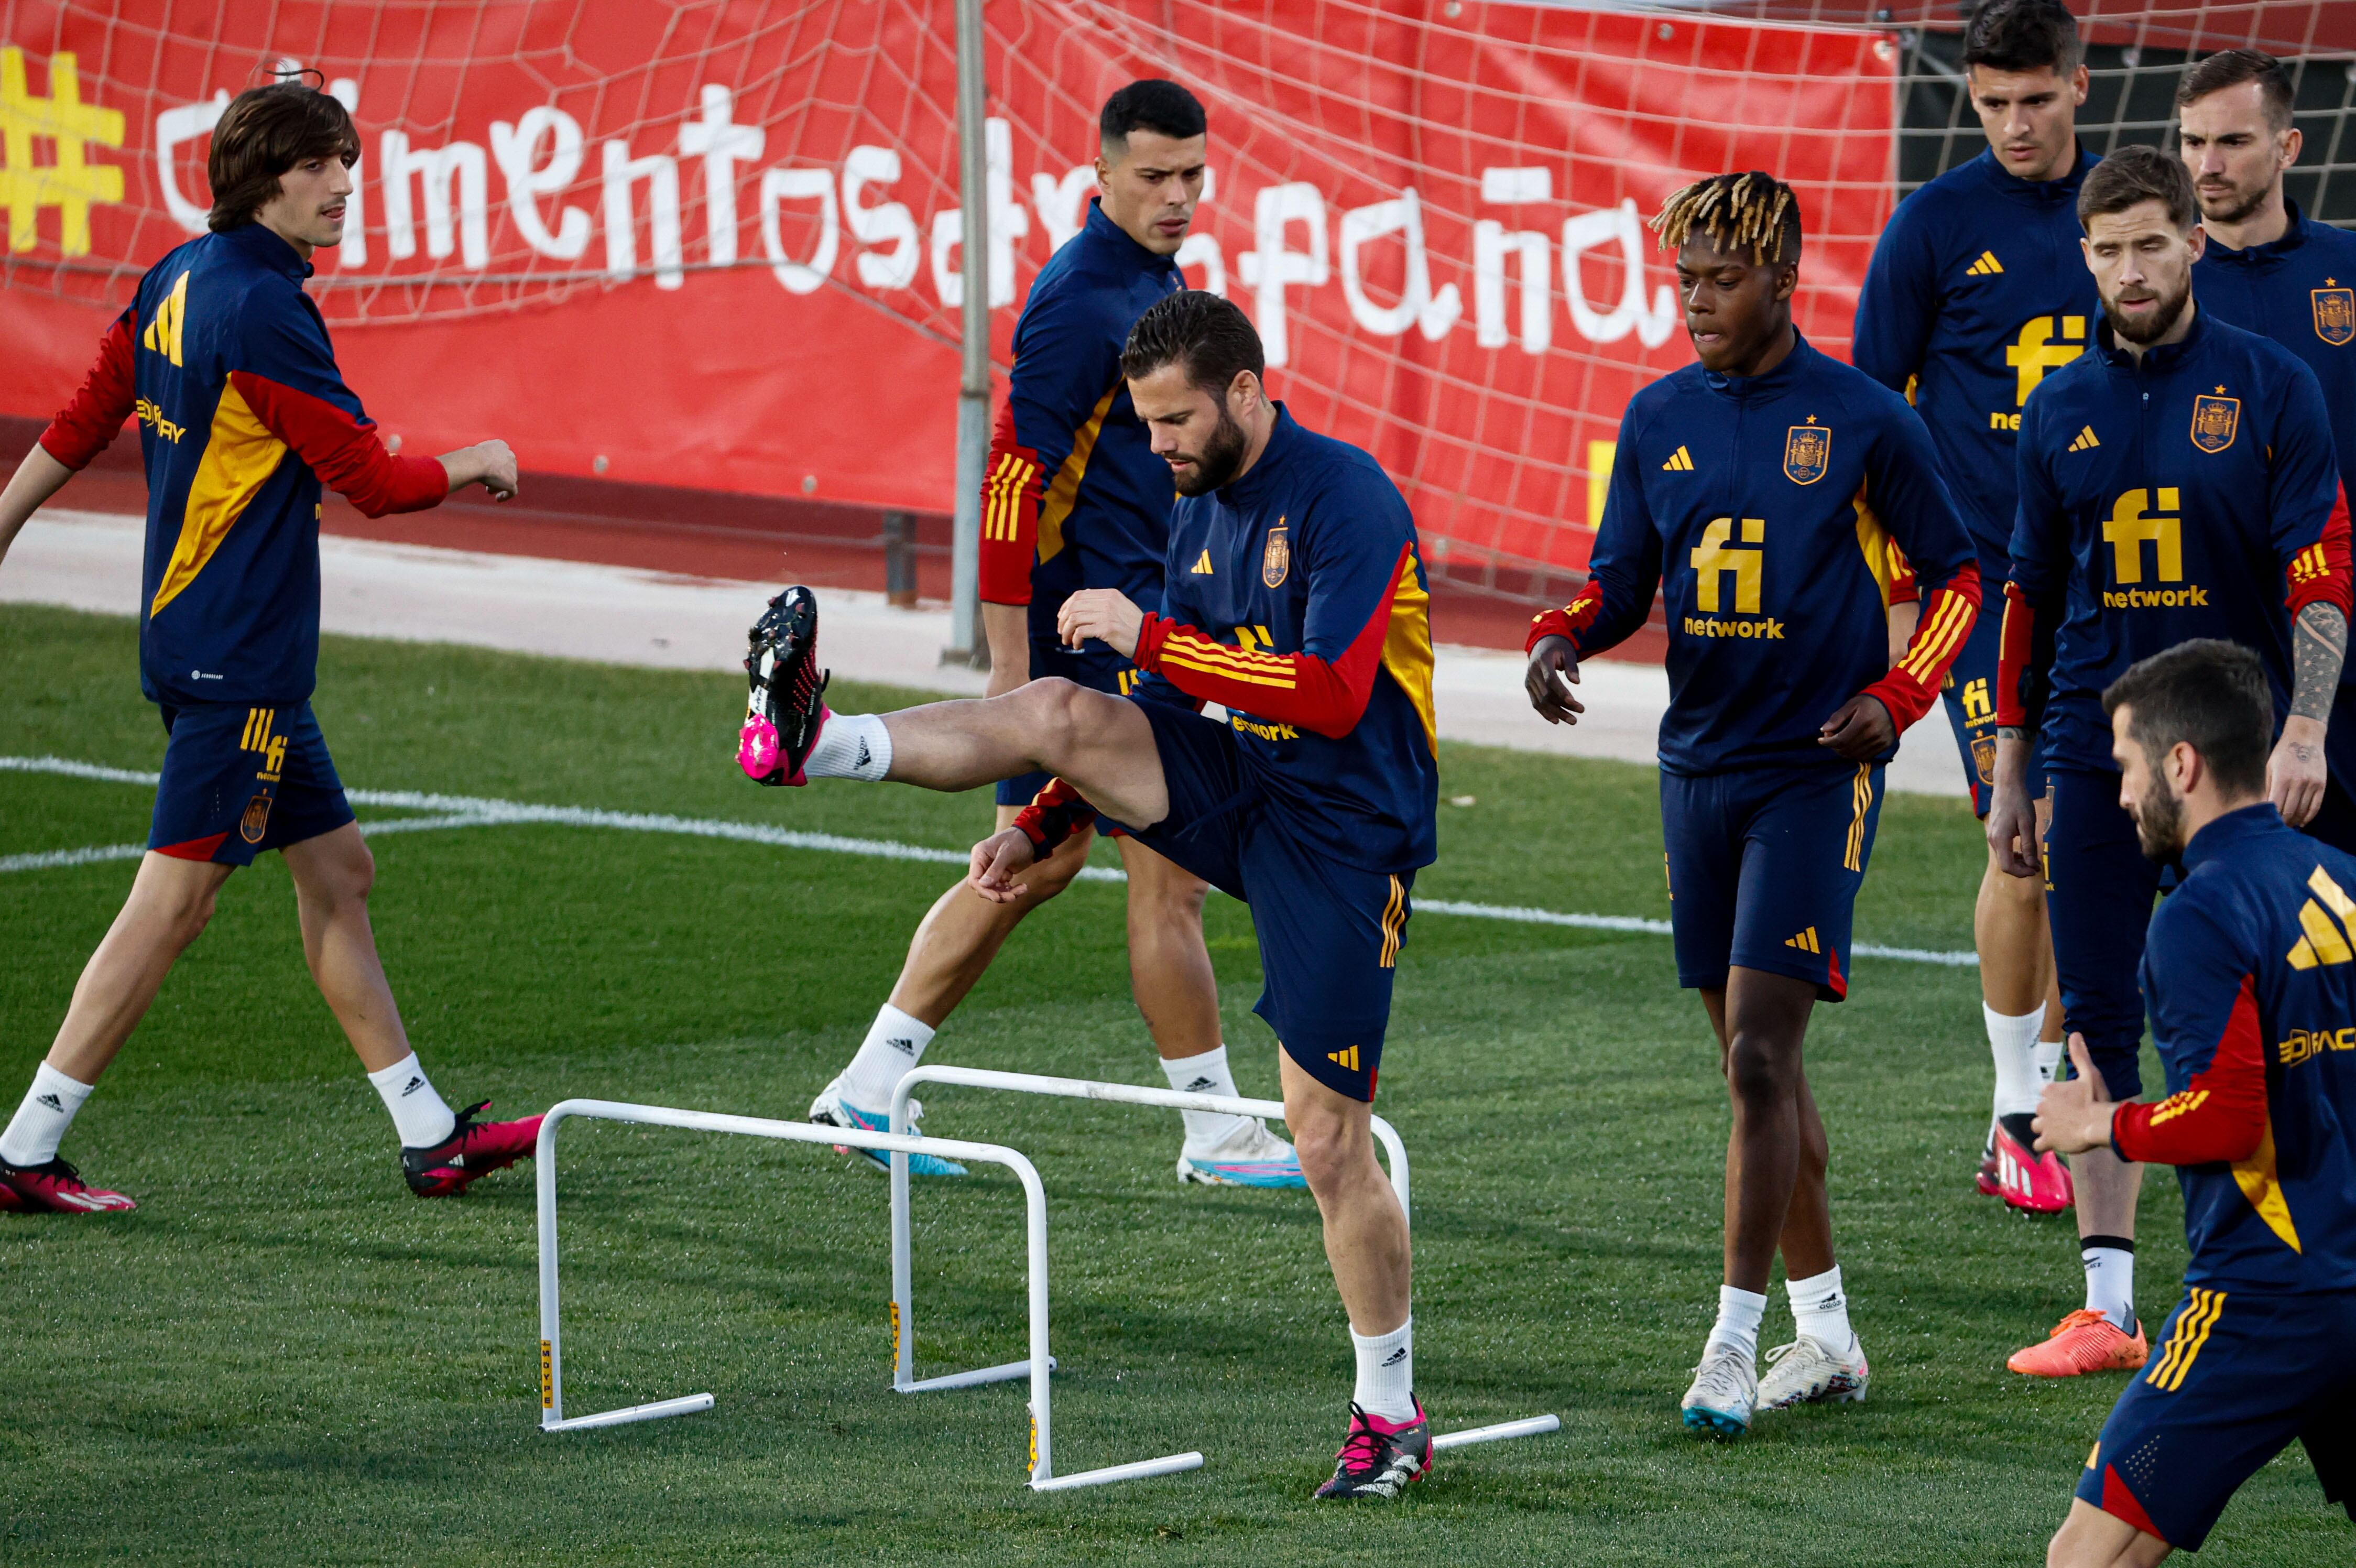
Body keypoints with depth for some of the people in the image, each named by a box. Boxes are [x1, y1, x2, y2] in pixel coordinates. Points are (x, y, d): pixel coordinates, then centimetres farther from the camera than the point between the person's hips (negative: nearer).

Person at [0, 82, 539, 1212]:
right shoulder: (262, 312, -19)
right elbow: (371, 483, -14)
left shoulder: (182, 277, 9)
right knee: (173, 899, -8)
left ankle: (430, 1138, 17)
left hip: (245, 659, 10)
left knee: (337, 873, 13)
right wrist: (476, 464, 3)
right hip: (234, 661, -10)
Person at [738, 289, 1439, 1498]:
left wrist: (1152, 635, -26)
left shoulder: (1345, 500, -16)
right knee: (1060, 710, -19)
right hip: (1231, 788, 7)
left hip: (1342, 831, -7)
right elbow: (1159, 713, 20)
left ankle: (1390, 1417, 8)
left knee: (1330, 1142, -4)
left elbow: (1332, 697, -26)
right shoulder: (1199, 512, 10)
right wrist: (1042, 830, 12)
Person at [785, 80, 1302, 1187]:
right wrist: (1010, 666, -22)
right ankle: (1216, 1136, 6)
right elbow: (1015, 475, -20)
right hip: (1098, 630, -10)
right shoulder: (1080, 298, -17)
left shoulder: (1154, 276, 14)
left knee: (1037, 862, 13)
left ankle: (871, 1086, 17)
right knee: (1172, 875, -3)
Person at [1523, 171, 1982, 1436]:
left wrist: (1895, 699, -12)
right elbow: (1621, 582, 13)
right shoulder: (1659, 418, 7)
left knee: (1759, 1058, -12)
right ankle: (1825, 1331, 21)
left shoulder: (1863, 420, -6)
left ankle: (1734, 1346, -9)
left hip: (1816, 772, -5)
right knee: (1753, 1060, 10)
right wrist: (1560, 639, -8)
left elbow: (1954, 576, 2)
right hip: (1698, 765, 5)